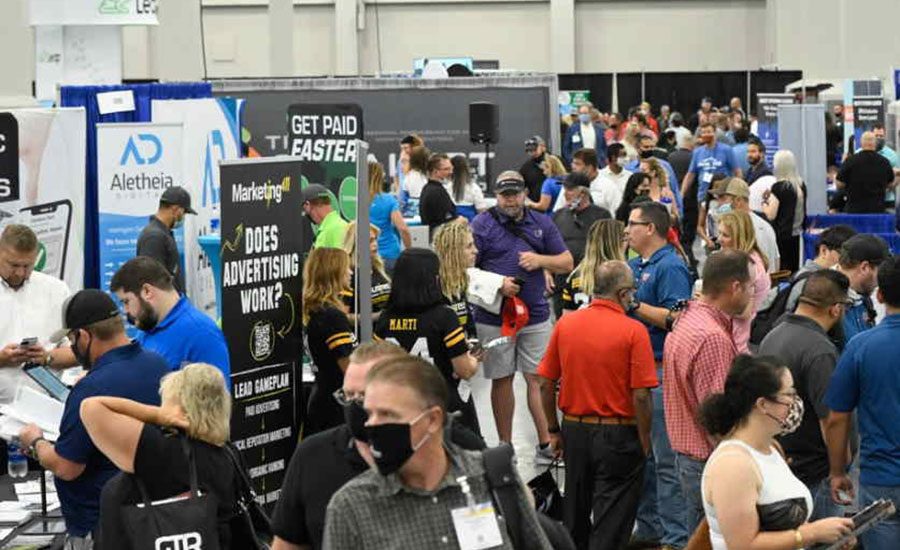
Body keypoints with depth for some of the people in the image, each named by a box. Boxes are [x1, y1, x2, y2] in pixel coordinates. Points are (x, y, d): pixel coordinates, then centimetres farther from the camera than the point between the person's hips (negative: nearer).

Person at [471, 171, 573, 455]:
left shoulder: (542, 224, 10)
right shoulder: (482, 225, 0)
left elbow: (566, 263, 12)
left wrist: (539, 260, -7)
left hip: (536, 315, 2)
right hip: (494, 317, -2)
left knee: (539, 378, 0)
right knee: (501, 379, 7)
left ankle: (546, 443, 5)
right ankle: (505, 445, 17)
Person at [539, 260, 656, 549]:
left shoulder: (564, 325, -1)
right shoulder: (633, 331, -14)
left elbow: (546, 385, 2)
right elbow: (641, 396, -16)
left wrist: (554, 431, 14)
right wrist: (645, 442, -3)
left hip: (575, 430, 5)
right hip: (619, 435, -4)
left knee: (575, 517, 21)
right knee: (612, 523, 5)